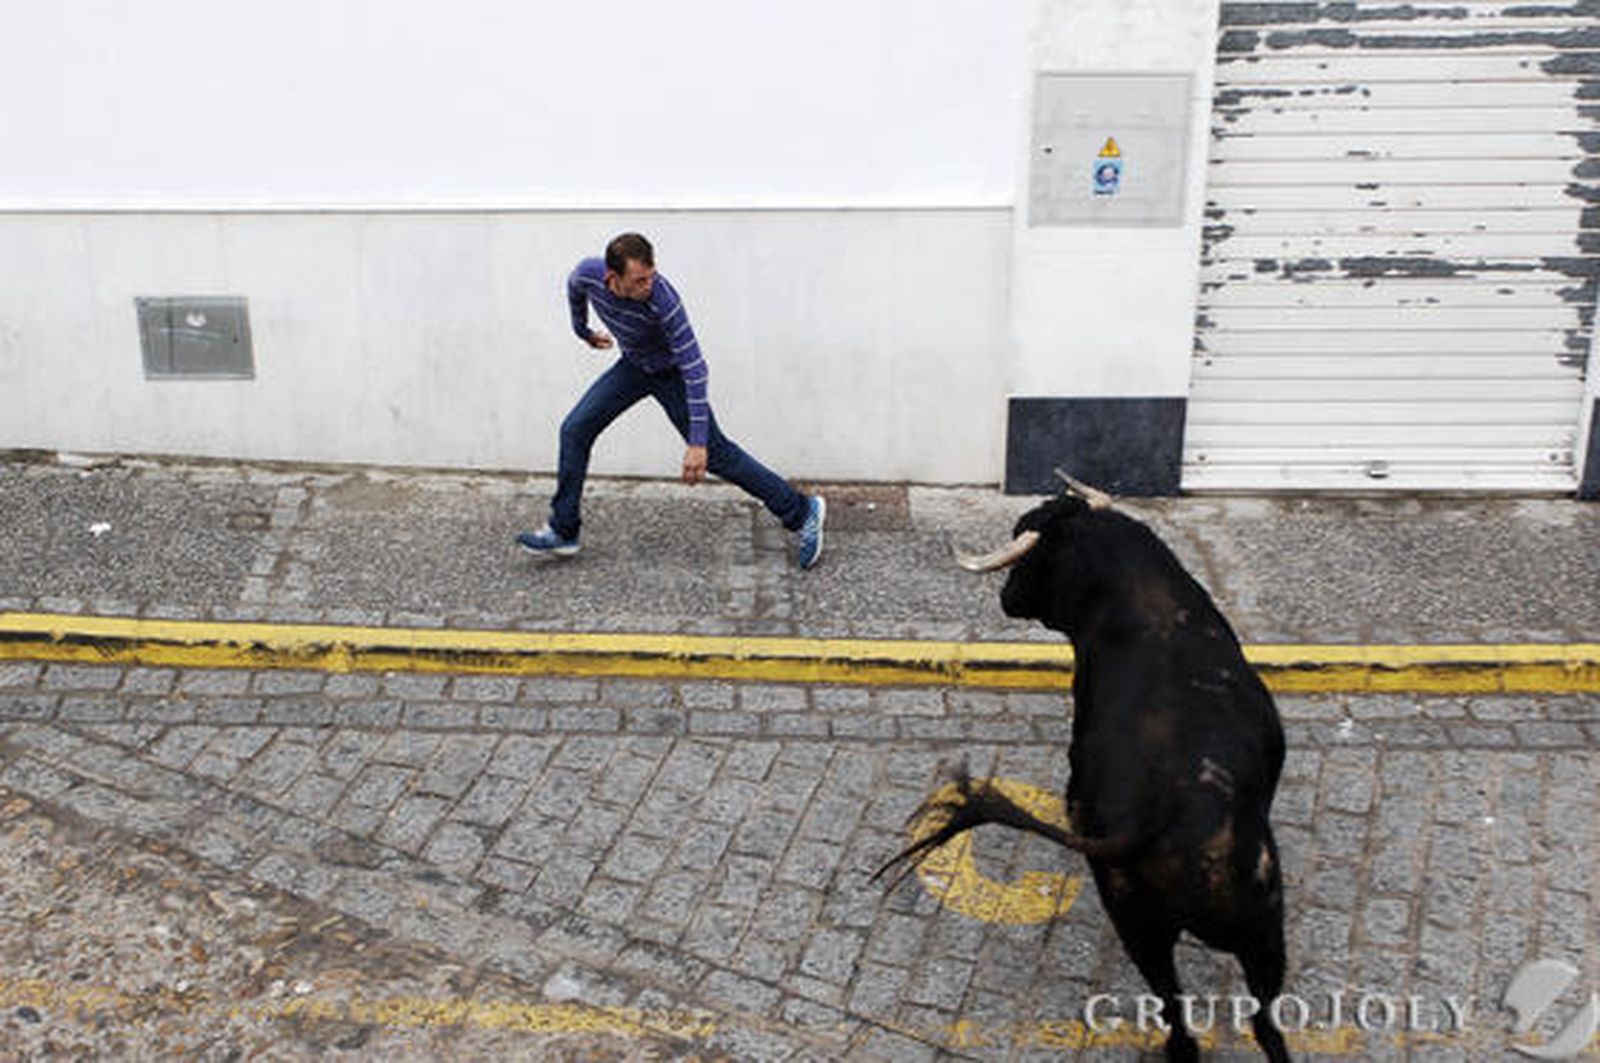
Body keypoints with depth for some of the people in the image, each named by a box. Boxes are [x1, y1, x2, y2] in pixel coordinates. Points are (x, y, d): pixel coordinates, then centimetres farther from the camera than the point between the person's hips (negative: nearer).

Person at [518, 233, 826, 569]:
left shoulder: (664, 301, -38)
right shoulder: (588, 274, -23)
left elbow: (694, 370, -36)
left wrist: (698, 443, -39)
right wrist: (582, 330, 24)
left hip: (670, 372, -5)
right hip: (632, 365, 5)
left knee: (714, 453, -9)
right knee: (575, 430, -3)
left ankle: (800, 512, 0)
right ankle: (563, 531, 9)